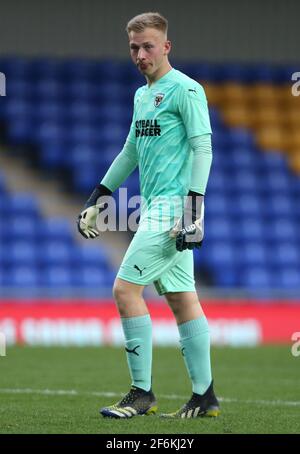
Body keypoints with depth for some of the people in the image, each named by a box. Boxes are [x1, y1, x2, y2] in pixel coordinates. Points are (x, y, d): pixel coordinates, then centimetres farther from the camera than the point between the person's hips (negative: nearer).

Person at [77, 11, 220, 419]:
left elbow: (202, 148, -14)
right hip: (156, 207, 9)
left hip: (174, 205, -9)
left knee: (126, 290, -11)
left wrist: (194, 203, -22)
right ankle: (205, 397, 9)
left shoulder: (185, 90, -8)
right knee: (182, 299, 7)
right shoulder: (142, 95, 19)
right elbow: (131, 151, 28)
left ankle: (142, 394, -6)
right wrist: (97, 197, 27)